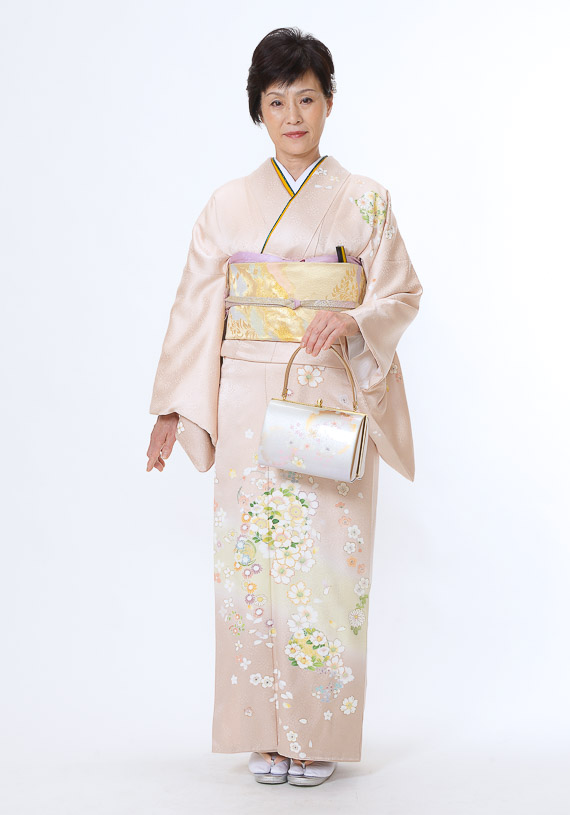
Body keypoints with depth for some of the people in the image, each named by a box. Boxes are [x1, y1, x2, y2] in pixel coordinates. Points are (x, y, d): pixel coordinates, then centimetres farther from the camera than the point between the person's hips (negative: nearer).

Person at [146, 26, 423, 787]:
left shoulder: (366, 199, 5)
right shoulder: (229, 204, 8)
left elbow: (403, 293, 4)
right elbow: (197, 307, 7)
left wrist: (350, 320, -17)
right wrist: (173, 408, 3)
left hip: (336, 402, -1)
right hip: (251, 404, 1)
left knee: (328, 562, -2)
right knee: (255, 560, 2)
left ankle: (321, 734, 11)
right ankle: (268, 734, 15)